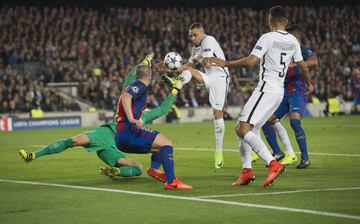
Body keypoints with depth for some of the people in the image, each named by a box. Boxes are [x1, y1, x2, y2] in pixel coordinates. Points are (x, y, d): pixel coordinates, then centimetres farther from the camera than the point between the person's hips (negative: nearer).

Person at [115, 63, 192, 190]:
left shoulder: (131, 87, 27)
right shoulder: (140, 85, -1)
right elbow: (125, 98, -20)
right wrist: (131, 119, -29)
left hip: (120, 139, 10)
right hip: (128, 131, -10)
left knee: (159, 148, 22)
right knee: (166, 144, -14)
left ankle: (154, 169, -5)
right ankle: (171, 181, -29)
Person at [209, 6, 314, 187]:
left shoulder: (268, 38, -9)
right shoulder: (293, 41, 13)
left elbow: (251, 61, -19)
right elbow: (303, 66, 23)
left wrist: (225, 63, -11)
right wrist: (309, 84, 42)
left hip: (266, 89, -9)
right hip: (279, 92, 9)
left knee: (243, 130, -15)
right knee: (245, 129, 15)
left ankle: (273, 164, -27)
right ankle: (247, 170, 7)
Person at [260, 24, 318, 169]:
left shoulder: (303, 50, -6)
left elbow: (314, 61, -29)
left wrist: (294, 64, -36)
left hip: (298, 93, -8)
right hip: (284, 93, 8)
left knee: (294, 120, -28)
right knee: (266, 121, -1)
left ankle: (305, 158, -18)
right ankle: (278, 154, 10)